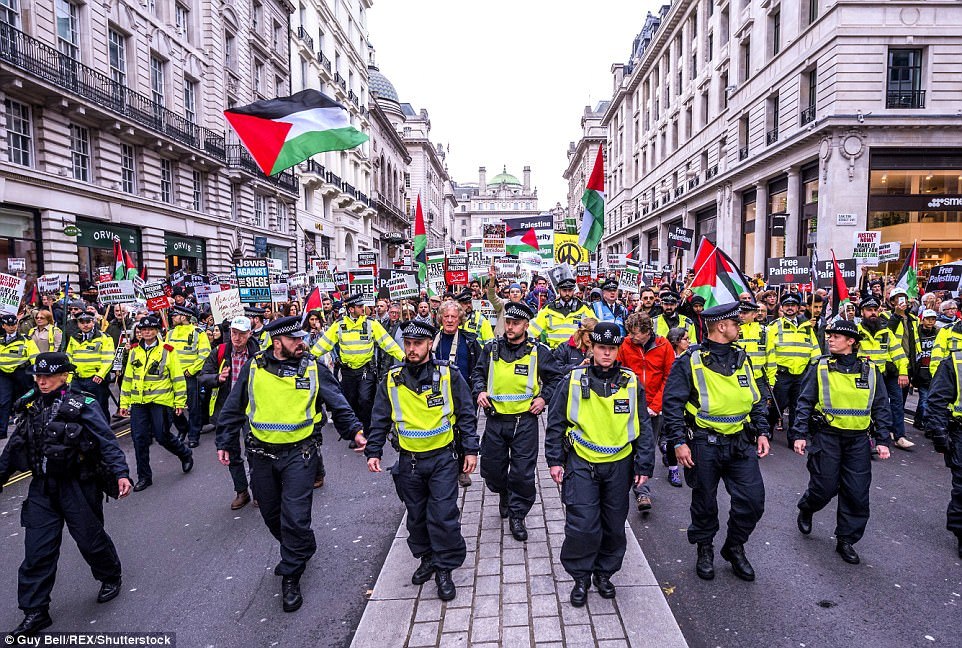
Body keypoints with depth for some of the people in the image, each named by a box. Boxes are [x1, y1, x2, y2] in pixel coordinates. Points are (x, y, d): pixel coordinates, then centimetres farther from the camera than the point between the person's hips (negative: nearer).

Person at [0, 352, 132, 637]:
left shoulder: (82, 405, -12)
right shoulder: (30, 405, 5)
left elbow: (107, 441, -17)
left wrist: (120, 473, -26)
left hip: (78, 486, -4)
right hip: (42, 488, 5)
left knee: (90, 539, 10)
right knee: (37, 550, 5)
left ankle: (111, 577, 37)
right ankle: (35, 613, 17)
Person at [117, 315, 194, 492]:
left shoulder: (167, 350, -3)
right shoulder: (134, 351, 9)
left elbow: (178, 377, -2)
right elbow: (127, 378, 14)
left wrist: (179, 401, -4)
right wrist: (124, 403, 12)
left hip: (160, 401, -4)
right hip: (138, 402, 4)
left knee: (162, 436, -3)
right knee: (139, 439, 3)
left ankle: (185, 454, 26)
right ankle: (144, 477, 16)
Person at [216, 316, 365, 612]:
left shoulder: (313, 368, -4)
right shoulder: (253, 368, -1)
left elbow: (338, 404, 0)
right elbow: (233, 408, 8)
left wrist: (354, 430, -11)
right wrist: (225, 443, 8)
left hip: (299, 453, -3)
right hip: (261, 454, 3)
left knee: (295, 518, -6)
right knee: (272, 515, 17)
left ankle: (290, 577, 14)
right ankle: (298, 552, 44)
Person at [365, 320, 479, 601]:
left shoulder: (448, 375, -6)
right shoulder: (392, 379, 0)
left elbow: (466, 415, -1)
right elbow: (380, 419, 7)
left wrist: (470, 449, -4)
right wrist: (373, 451, 1)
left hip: (442, 459, -3)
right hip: (409, 461, 3)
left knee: (443, 516, -3)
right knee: (416, 515, 15)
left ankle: (445, 569, 15)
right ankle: (426, 558, 36)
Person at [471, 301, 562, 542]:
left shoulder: (538, 351, -4)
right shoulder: (491, 348, 2)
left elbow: (555, 378, 8)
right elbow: (478, 373, 15)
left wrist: (544, 398, -4)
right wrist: (480, 391, -3)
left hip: (525, 420, -2)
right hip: (495, 420, 3)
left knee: (523, 472, 1)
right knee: (492, 467, 13)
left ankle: (517, 515, 20)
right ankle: (504, 495, 45)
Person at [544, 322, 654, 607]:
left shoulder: (632, 383, -1)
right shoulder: (573, 381, -6)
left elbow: (643, 428, 6)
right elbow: (556, 423, 1)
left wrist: (644, 465, 3)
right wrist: (555, 460, 0)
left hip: (619, 465, 2)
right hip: (582, 464, -2)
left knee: (614, 526, 13)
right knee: (582, 526, -5)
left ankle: (604, 573, 36)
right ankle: (581, 577, 19)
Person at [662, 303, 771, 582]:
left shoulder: (741, 358, 8)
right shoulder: (690, 361, -10)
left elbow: (756, 399, 17)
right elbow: (672, 404, -11)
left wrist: (762, 432, 8)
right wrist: (678, 442, -15)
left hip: (741, 442, 5)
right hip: (705, 443, -4)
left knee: (753, 500, 3)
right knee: (705, 502, 10)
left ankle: (734, 548, 27)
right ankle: (704, 550, 33)